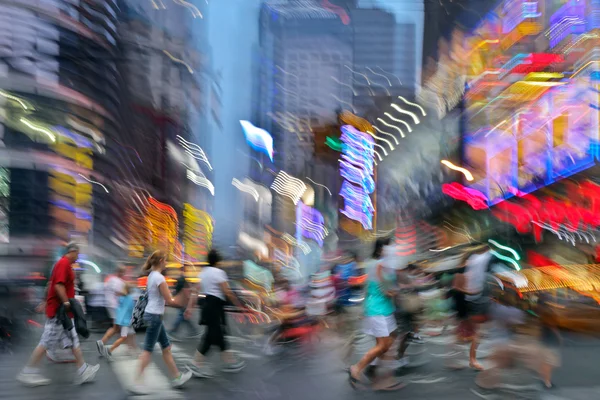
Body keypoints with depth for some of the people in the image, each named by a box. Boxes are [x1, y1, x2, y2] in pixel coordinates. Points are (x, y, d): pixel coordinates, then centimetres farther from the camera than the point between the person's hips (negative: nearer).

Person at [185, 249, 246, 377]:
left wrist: (190, 307, 12)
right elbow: (228, 293, -15)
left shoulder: (203, 272, 13)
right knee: (210, 336, -5)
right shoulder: (218, 272, -12)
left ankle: (230, 362, 24)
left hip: (207, 303, 9)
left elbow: (196, 292, 11)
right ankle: (196, 365, -3)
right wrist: (239, 305, -6)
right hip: (216, 305, -9)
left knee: (219, 335, 15)